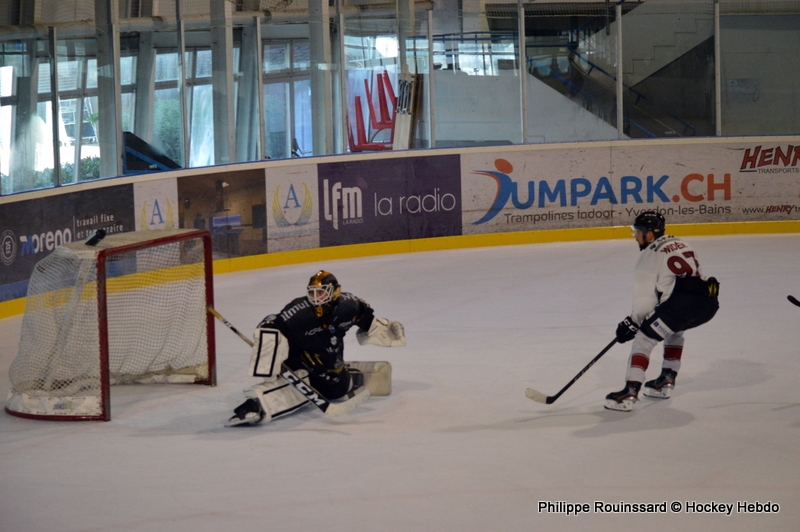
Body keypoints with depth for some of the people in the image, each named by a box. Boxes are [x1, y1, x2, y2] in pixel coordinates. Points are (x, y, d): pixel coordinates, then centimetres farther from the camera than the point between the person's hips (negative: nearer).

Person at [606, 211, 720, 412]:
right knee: (673, 330, 35)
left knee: (643, 339, -1)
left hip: (682, 303, -9)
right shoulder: (679, 244, 26)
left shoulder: (650, 255, 2)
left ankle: (630, 392, -12)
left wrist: (633, 322, 15)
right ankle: (666, 381, 35)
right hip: (708, 304, 9)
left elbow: (645, 297, -1)